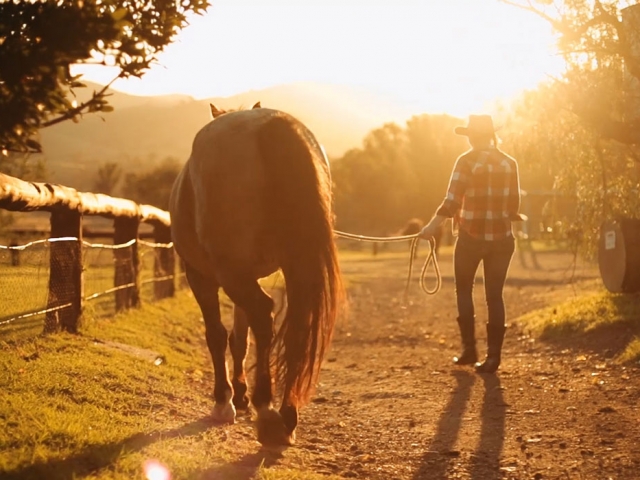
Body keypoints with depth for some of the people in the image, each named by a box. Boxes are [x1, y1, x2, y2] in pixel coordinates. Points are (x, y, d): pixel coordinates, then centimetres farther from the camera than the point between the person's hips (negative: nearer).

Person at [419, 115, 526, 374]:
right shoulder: (510, 163, 4)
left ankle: (469, 348, 13)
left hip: (471, 236, -3)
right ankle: (493, 355, 2)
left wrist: (433, 225, -16)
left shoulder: (467, 161, -9)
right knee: (494, 295, 8)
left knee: (464, 289, 16)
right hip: (501, 238, 3)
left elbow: (452, 200, -18)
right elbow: (513, 205, 6)